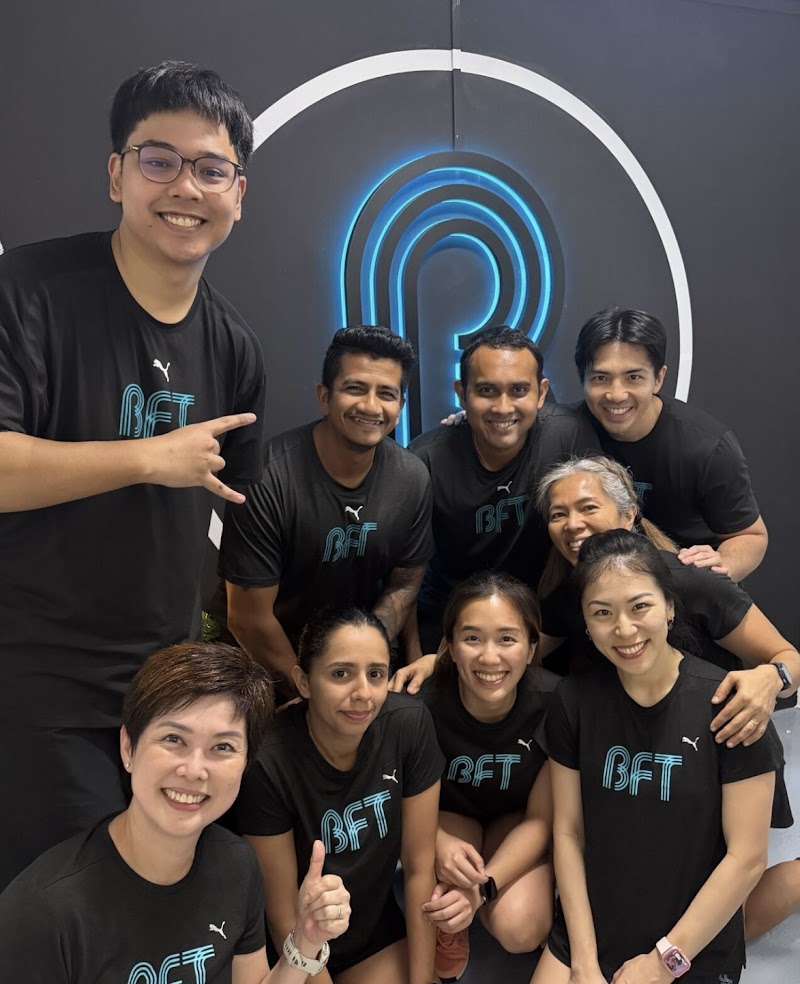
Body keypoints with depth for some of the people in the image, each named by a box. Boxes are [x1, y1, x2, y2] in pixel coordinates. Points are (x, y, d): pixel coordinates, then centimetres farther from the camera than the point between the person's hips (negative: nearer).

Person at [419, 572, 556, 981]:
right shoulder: (424, 703, -31)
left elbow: (540, 818, -17)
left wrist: (484, 886, -31)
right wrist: (439, 842, -33)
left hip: (516, 821, 2)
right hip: (447, 817, -1)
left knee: (521, 929, -25)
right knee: (442, 904, -34)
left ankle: (471, 905, 10)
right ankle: (448, 930, 2)